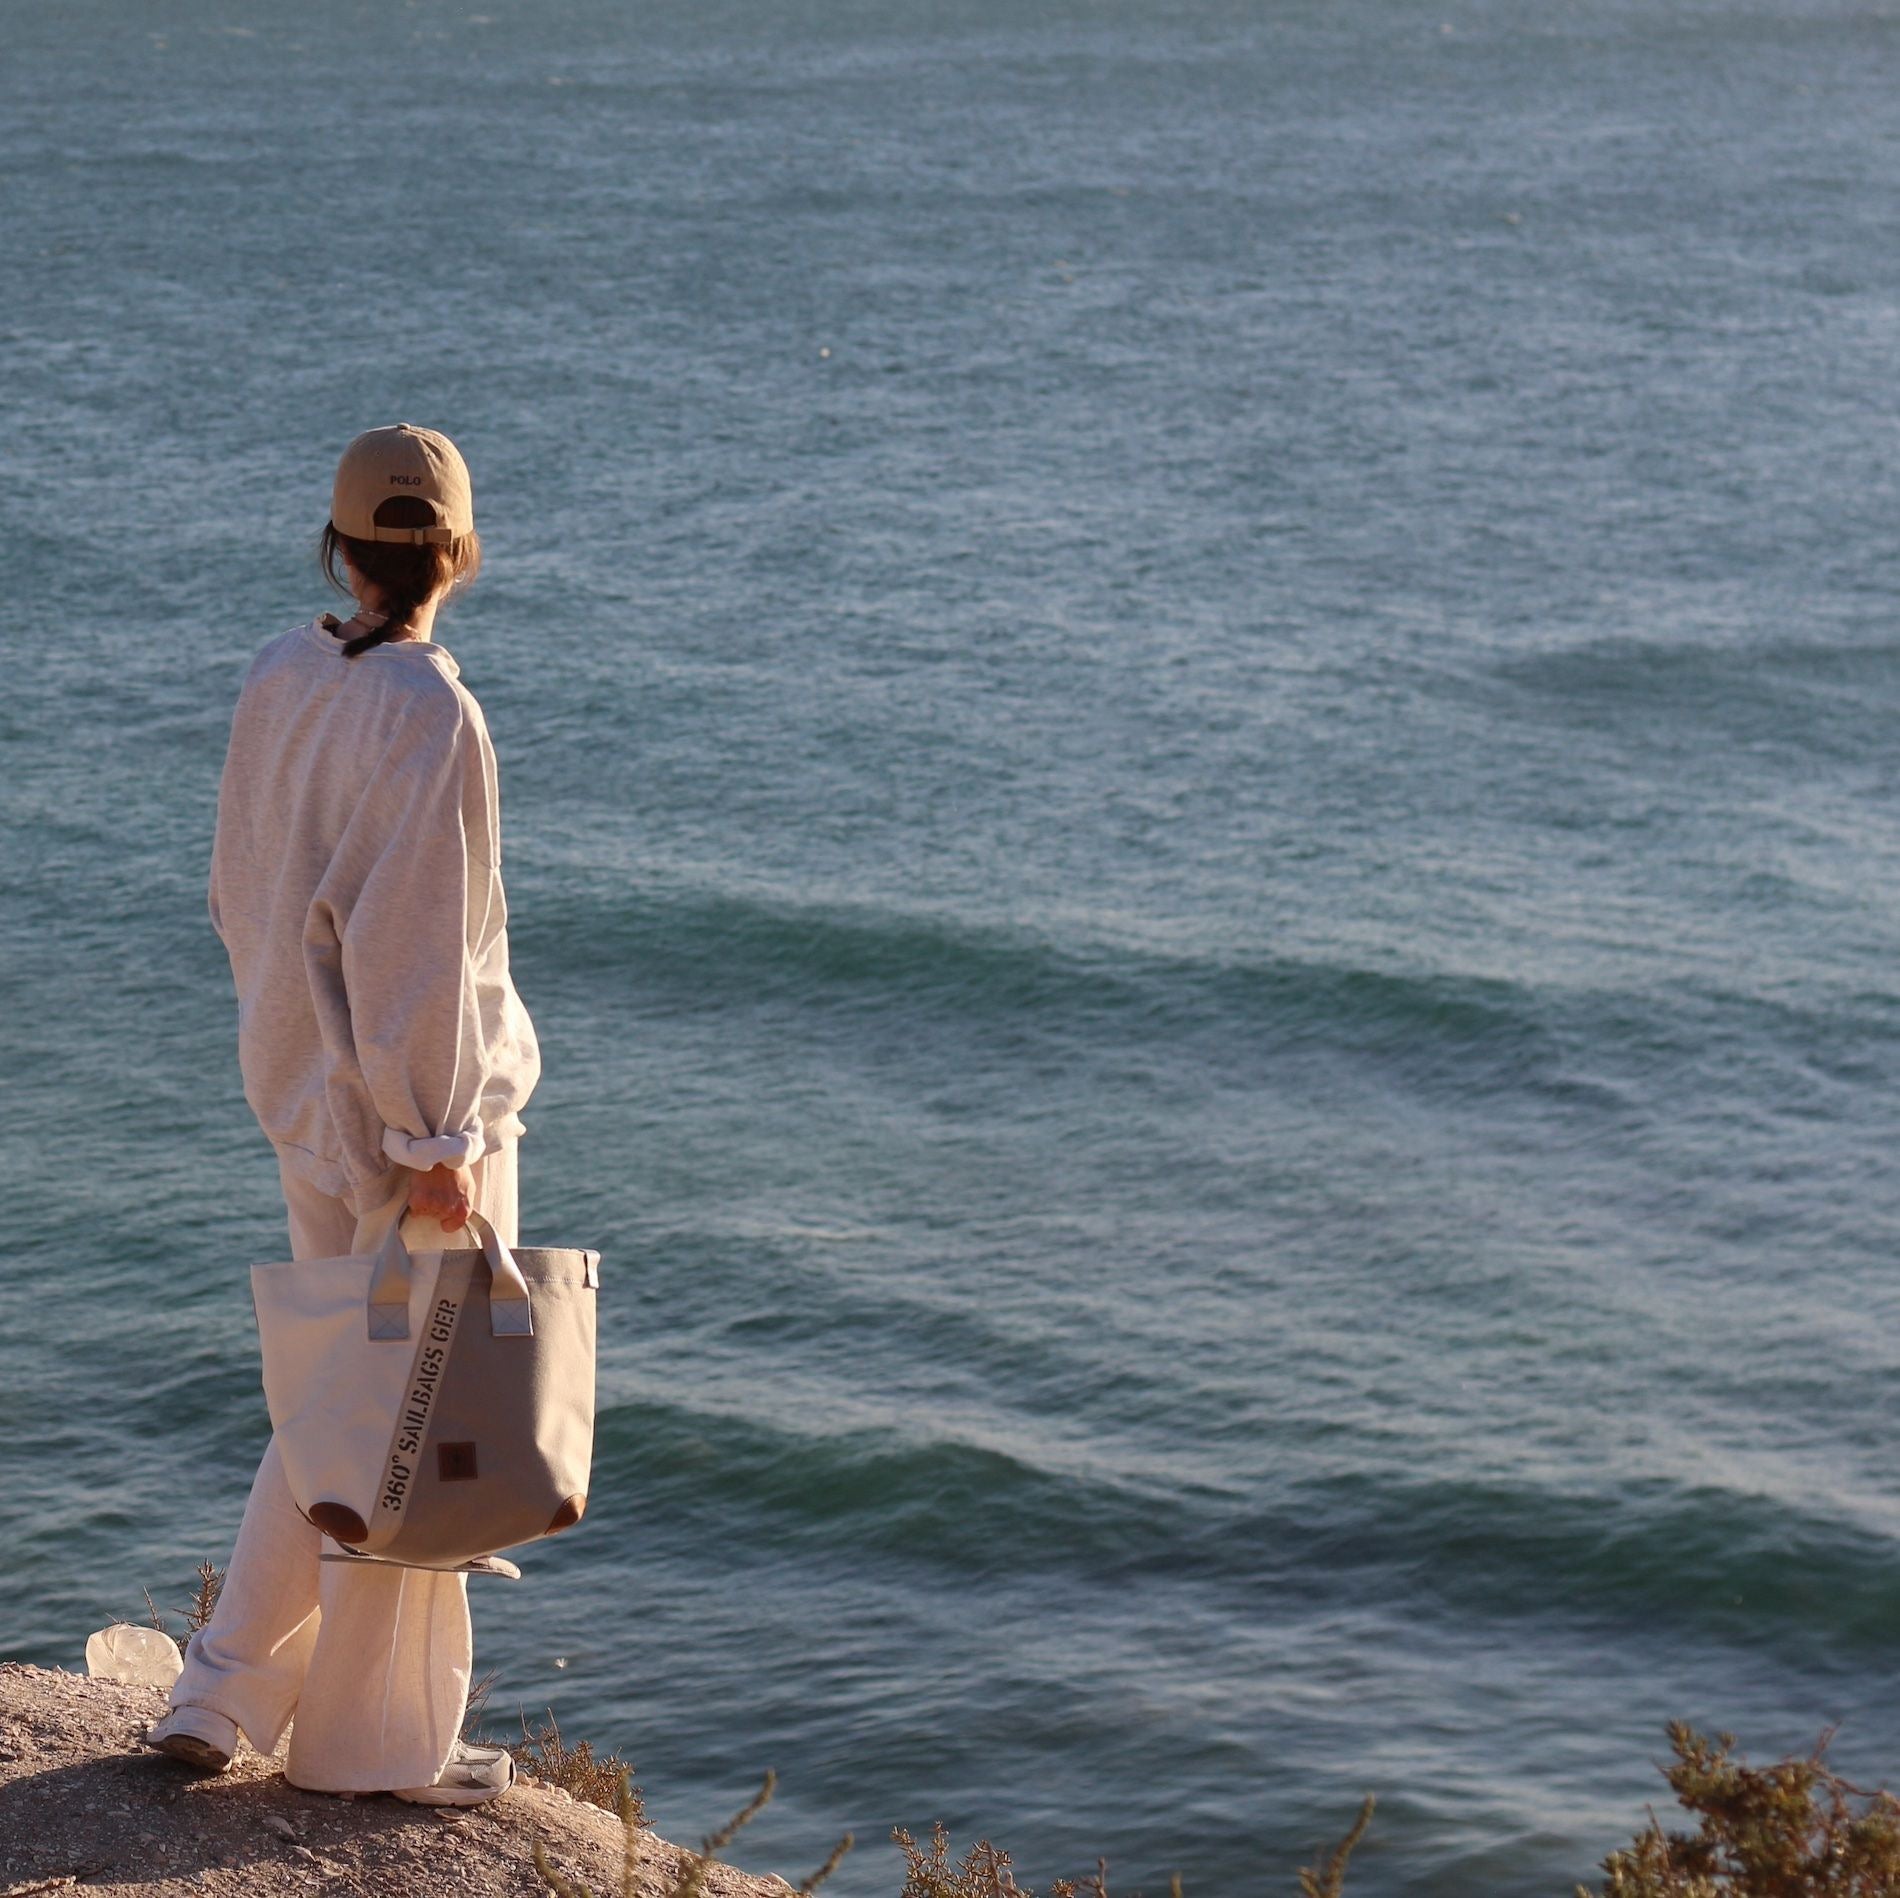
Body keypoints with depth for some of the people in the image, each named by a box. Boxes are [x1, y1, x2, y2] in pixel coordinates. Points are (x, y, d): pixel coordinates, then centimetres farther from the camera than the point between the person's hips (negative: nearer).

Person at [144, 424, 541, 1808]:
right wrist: (441, 1141, -16)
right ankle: (375, 1738, 17)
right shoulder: (429, 716, -20)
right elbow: (415, 952, -21)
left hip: (304, 1094, 8)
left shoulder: (281, 681, 3)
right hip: (406, 1099, -8)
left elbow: (240, 898, 12)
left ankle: (222, 1695, 22)